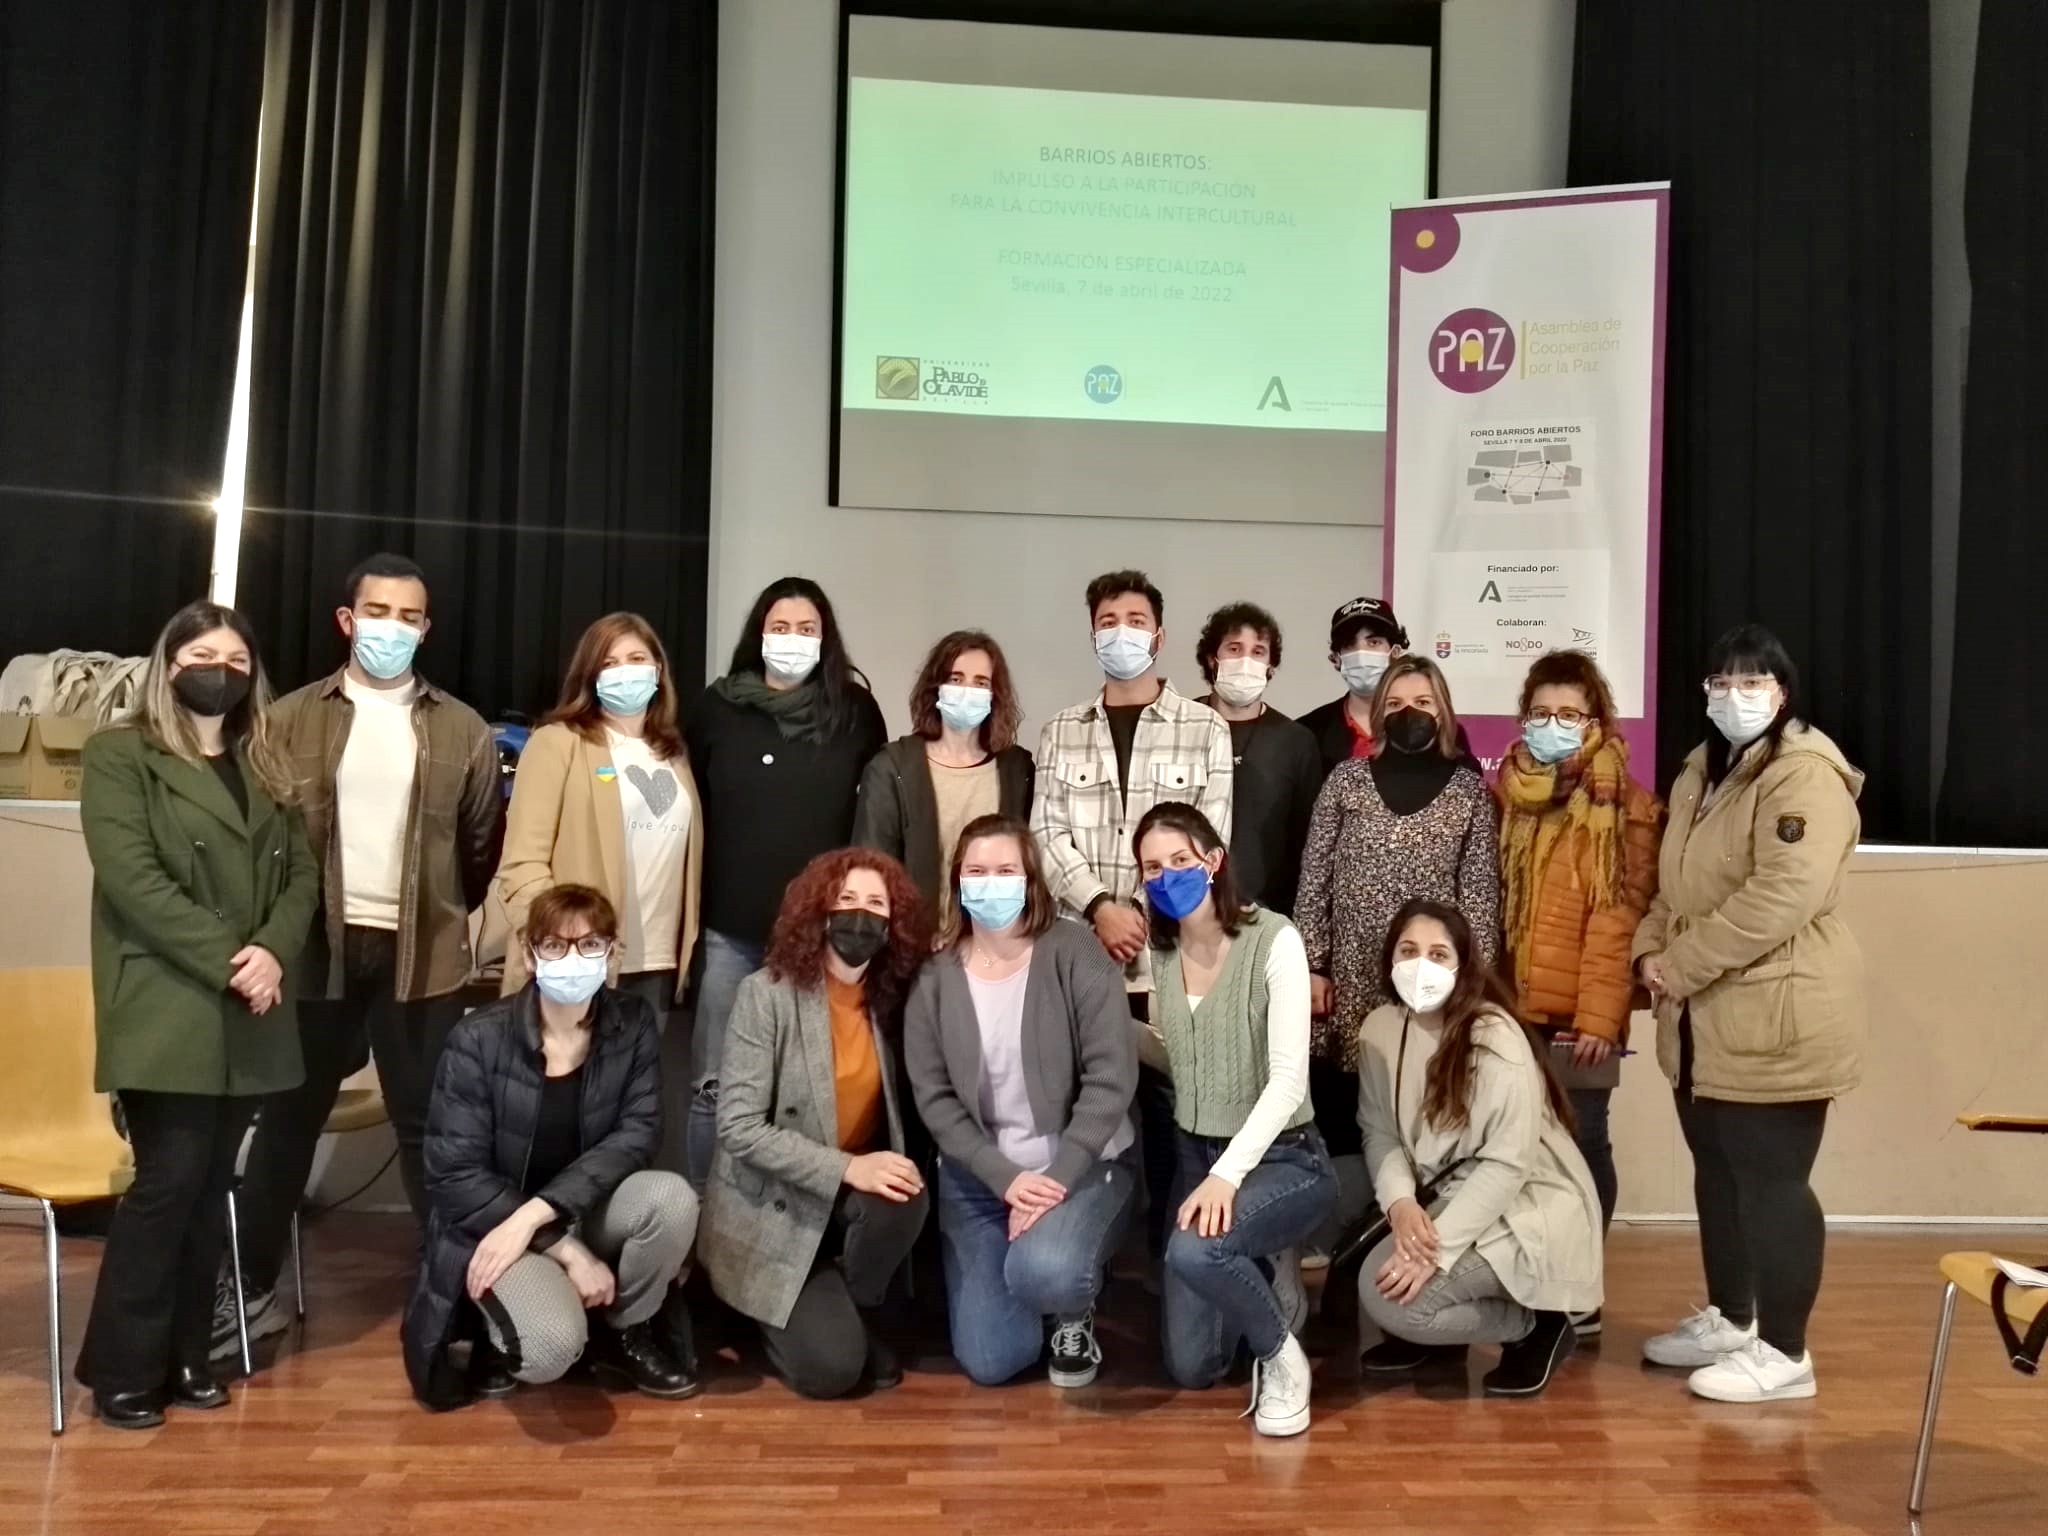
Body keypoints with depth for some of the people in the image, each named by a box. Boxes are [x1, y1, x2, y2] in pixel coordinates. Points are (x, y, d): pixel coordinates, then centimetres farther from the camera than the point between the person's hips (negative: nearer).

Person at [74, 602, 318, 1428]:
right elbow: (132, 879, -13)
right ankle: (123, 1368, 9)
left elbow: (302, 871, 8)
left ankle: (186, 1355, 20)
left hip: (248, 1015, 5)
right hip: (167, 1010, -5)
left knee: (211, 1186, 9)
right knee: (168, 1180, -6)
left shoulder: (268, 765, 15)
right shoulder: (121, 755, -1)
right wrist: (226, 957, -18)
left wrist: (274, 953, -11)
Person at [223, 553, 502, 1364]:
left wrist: (446, 916, 8)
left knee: (428, 1123, 7)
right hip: (317, 950, 0)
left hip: (422, 956, 0)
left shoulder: (462, 730, 4)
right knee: (289, 1119, 12)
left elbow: (483, 843, 9)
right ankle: (249, 1288, 25)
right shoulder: (291, 719, 2)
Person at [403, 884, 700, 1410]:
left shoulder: (635, 1023, -8)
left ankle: (624, 1335, 1)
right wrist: (569, 1251, -23)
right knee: (551, 1347, -32)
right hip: (493, 1222, -4)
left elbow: (638, 1132, -13)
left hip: (587, 1209, 4)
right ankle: (503, 1334, 7)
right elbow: (453, 1175, -17)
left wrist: (536, 1212, -26)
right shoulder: (479, 1039, -17)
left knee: (672, 1197, -28)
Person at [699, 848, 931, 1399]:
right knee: (831, 1365, -17)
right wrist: (847, 1168, -28)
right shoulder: (767, 993, -17)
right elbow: (739, 1129, -21)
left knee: (904, 1198, -30)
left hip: (852, 1192, 4)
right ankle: (779, 1313, 17)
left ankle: (856, 1313, 0)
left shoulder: (891, 996, -4)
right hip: (770, 1209, -4)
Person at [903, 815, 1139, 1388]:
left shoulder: (1074, 952, -11)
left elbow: (1111, 1077, -14)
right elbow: (933, 1097, -4)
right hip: (978, 1176, 3)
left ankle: (1075, 1309, 6)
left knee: (1042, 1271, -33)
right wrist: (1006, 1178, -15)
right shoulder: (935, 975, -3)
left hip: (1083, 1163, -3)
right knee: (989, 1362, -2)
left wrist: (1059, 1178, -20)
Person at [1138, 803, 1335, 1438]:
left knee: (1194, 1250, -35)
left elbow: (1288, 1080, -23)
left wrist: (1228, 1174, -30)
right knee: (1190, 1367, 4)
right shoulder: (1160, 949, 1)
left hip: (1282, 1158, -5)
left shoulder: (1273, 940, -17)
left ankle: (1280, 1352, -4)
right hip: (1194, 1154, 6)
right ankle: (1259, 1280, 35)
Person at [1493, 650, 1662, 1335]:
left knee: (1580, 1145, 4)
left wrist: (1599, 1012, -15)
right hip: (1511, 1007, 4)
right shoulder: (1505, 796, 12)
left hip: (1581, 1011, -4)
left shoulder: (1627, 809, -3)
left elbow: (1621, 918, -9)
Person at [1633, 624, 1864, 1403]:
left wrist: (1682, 963, -21)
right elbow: (1674, 886, 21)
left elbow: (1787, 892, -26)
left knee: (1772, 1180, -1)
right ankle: (1728, 1318, 33)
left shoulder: (1805, 774, -14)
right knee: (1718, 1173, 18)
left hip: (1775, 1018, -9)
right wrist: (1650, 951, 1)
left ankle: (1782, 1351, 12)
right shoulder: (1702, 774, 16)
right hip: (1705, 1021, 9)